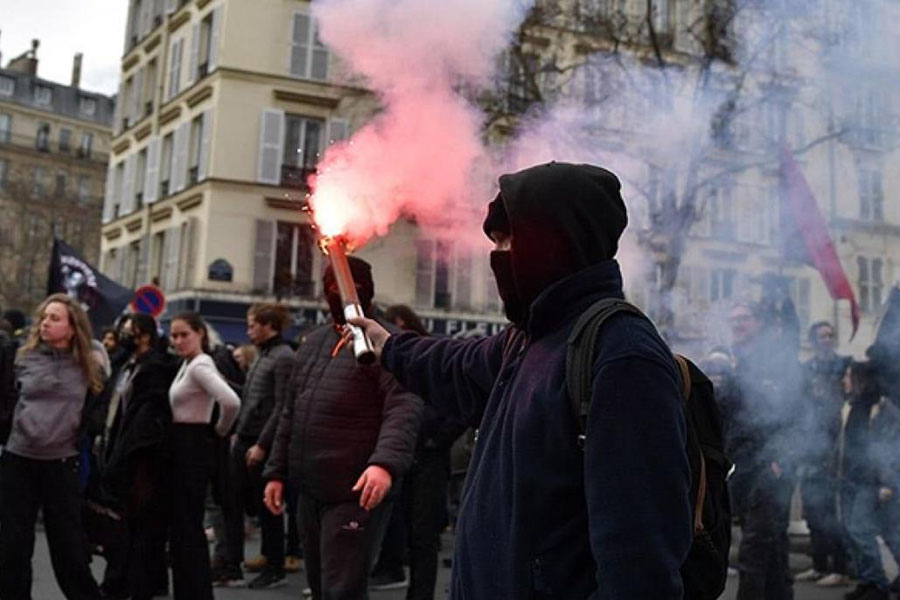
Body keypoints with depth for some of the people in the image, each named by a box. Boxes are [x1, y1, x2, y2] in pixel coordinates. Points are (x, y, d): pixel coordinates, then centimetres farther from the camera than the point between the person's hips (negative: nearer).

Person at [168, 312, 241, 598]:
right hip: (182, 447, 10)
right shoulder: (187, 365, 13)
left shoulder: (199, 366, -16)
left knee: (188, 525, -5)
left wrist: (220, 430, -13)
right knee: (180, 523, 13)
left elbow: (232, 402, -30)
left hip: (193, 448, -10)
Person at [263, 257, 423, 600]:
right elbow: (291, 415, 20)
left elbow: (404, 409, -20)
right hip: (309, 492, 8)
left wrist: (385, 462, -35)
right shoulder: (312, 343, 17)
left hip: (357, 493, -7)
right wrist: (277, 472, 15)